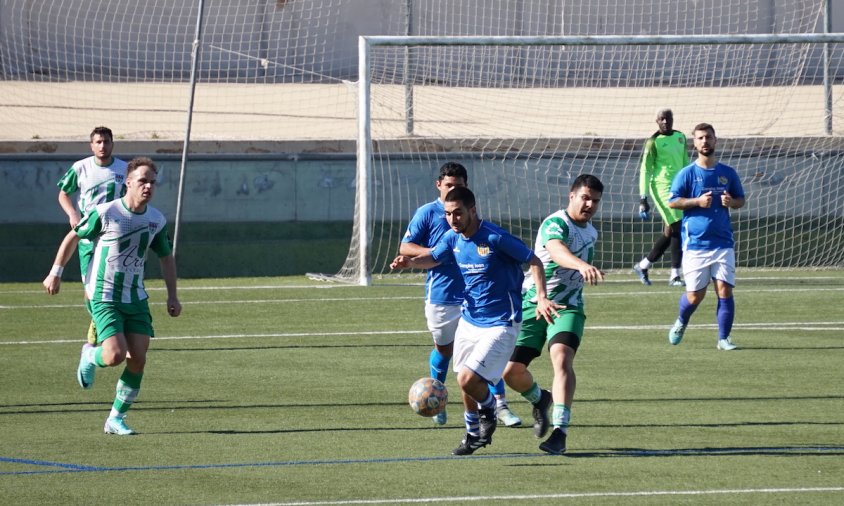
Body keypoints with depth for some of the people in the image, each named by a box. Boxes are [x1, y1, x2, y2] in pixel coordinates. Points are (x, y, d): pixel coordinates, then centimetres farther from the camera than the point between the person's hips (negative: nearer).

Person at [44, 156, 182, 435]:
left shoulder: (157, 220, 1)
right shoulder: (105, 213, -14)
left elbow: (166, 257, 17)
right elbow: (73, 237, 1)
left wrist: (172, 295, 9)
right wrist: (55, 272, 5)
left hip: (136, 299, 5)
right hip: (104, 297, -5)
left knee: (138, 360, -4)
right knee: (115, 355, -21)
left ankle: (116, 419, 11)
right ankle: (90, 356, 17)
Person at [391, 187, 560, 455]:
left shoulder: (495, 238, -21)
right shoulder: (453, 238, 0)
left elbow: (534, 262, -13)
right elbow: (433, 257, 19)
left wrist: (541, 298, -24)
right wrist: (410, 262, -3)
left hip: (499, 324, -7)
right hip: (469, 320, 7)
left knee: (467, 379, -16)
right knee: (465, 383, 12)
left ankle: (489, 407, 16)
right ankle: (473, 434, 34)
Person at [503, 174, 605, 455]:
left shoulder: (591, 233, 10)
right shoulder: (555, 224, -16)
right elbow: (557, 250, -41)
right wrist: (582, 265, -58)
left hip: (568, 306, 3)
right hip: (534, 303, -3)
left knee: (562, 358, -24)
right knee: (511, 371, -4)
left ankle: (560, 431, -28)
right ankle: (539, 399, 31)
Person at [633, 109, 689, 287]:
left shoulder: (680, 137, 13)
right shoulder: (654, 142, -6)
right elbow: (645, 170, -6)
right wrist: (643, 198, -11)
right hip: (662, 187, -7)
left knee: (670, 231, 8)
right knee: (677, 228, -13)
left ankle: (643, 265, 23)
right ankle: (675, 275, -11)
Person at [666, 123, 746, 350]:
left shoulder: (728, 173, 9)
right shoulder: (687, 174, 0)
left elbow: (741, 200, 18)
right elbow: (672, 202, -1)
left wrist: (731, 202, -6)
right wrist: (697, 201, -14)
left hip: (723, 243, 2)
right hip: (695, 244, -2)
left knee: (725, 290, -9)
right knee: (694, 295, 1)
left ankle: (724, 338, 0)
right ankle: (681, 323, 32)